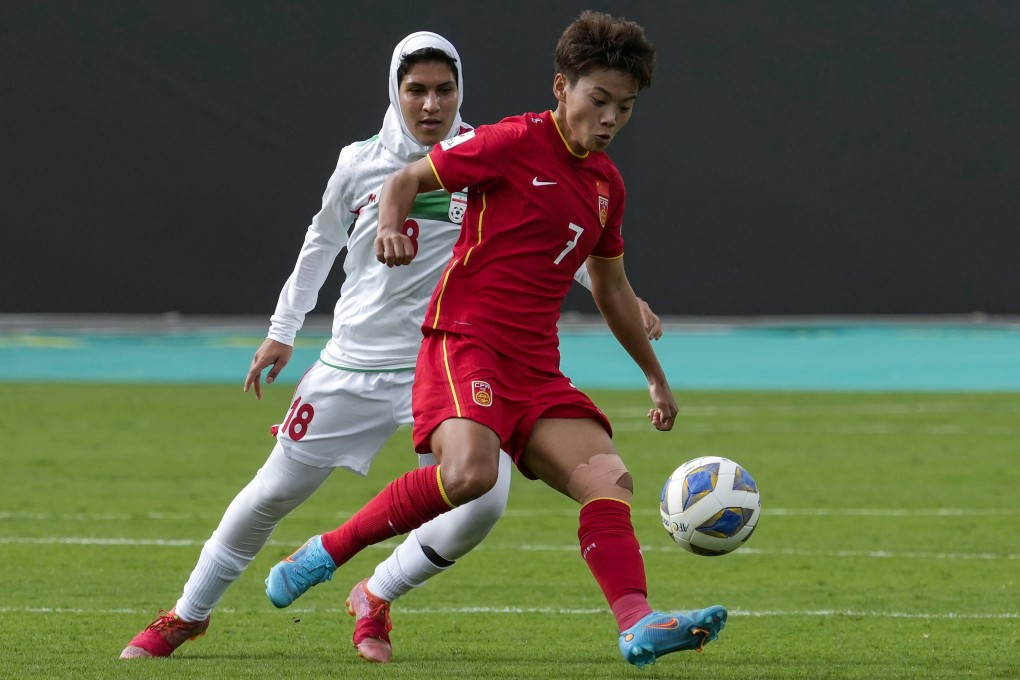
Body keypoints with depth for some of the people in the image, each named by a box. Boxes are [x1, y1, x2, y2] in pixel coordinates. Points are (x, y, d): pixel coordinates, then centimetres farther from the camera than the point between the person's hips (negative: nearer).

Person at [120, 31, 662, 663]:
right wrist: (283, 331, 17)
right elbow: (321, 242, 16)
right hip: (354, 364, 1)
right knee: (274, 492, 5)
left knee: (482, 502, -18)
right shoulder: (360, 163, -1)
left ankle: (375, 599, 8)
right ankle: (188, 615, 26)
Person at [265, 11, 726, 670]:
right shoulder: (514, 143, -5)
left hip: (536, 368, 7)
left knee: (609, 476, -13)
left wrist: (657, 378, 37)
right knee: (469, 471, -32)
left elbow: (612, 289, 31)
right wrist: (391, 227, -22)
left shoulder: (607, 183, 17)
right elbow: (407, 178, 1)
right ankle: (327, 551, -14)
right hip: (464, 339, -7)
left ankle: (638, 625, -25)